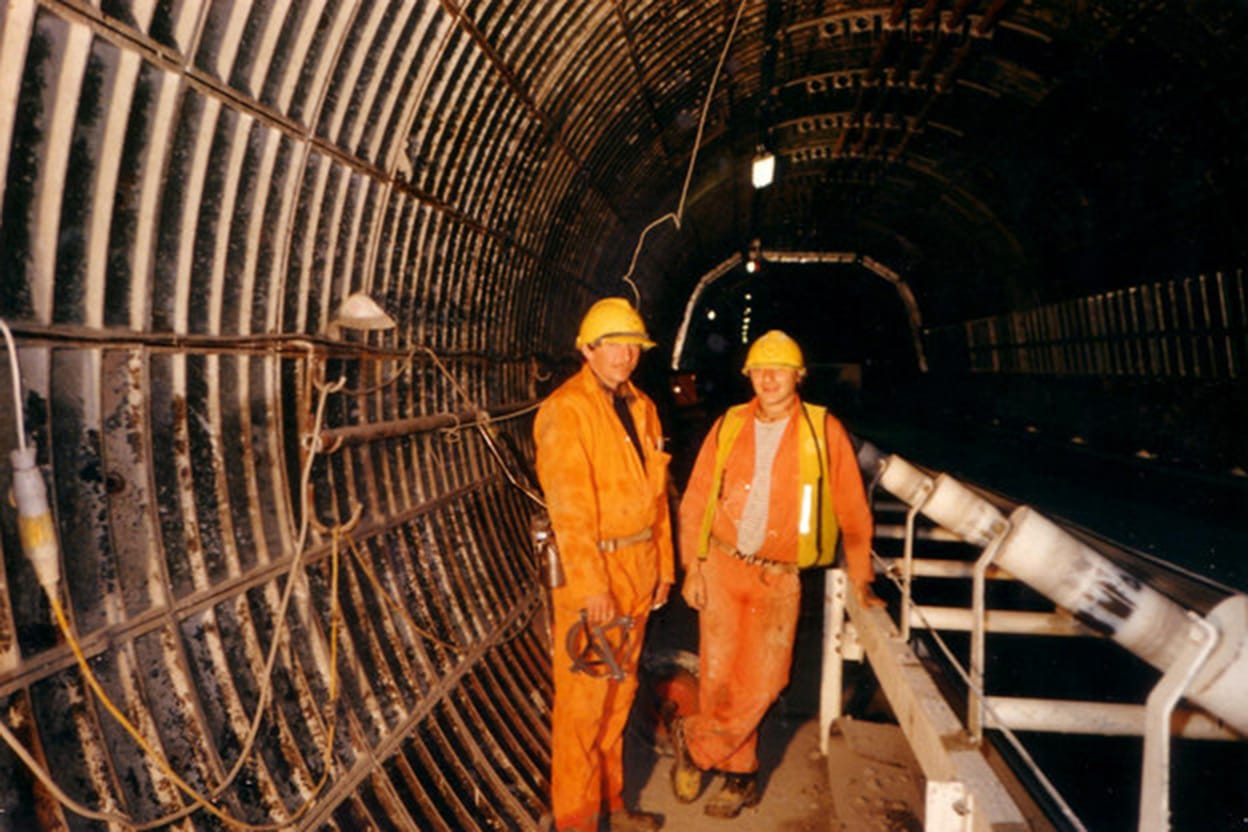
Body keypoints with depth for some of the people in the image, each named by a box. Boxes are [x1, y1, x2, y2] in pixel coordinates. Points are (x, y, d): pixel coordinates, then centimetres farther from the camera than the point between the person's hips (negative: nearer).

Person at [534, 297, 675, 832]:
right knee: (583, 699, 2)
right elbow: (568, 507, -18)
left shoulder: (641, 407, 10)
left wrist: (664, 565, 13)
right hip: (590, 572, -7)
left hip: (636, 570, 8)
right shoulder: (566, 410, -14)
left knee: (620, 692, 18)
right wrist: (591, 586, -20)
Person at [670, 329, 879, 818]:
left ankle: (694, 743, 19)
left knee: (763, 681, -6)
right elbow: (696, 500, 6)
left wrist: (860, 577, 7)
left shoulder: (823, 430, -2)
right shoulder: (728, 426, 3)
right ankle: (739, 775, 27)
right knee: (719, 676, 4)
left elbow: (852, 509, 4)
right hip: (722, 566, 2)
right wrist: (693, 567, 2)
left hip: (778, 577, -1)